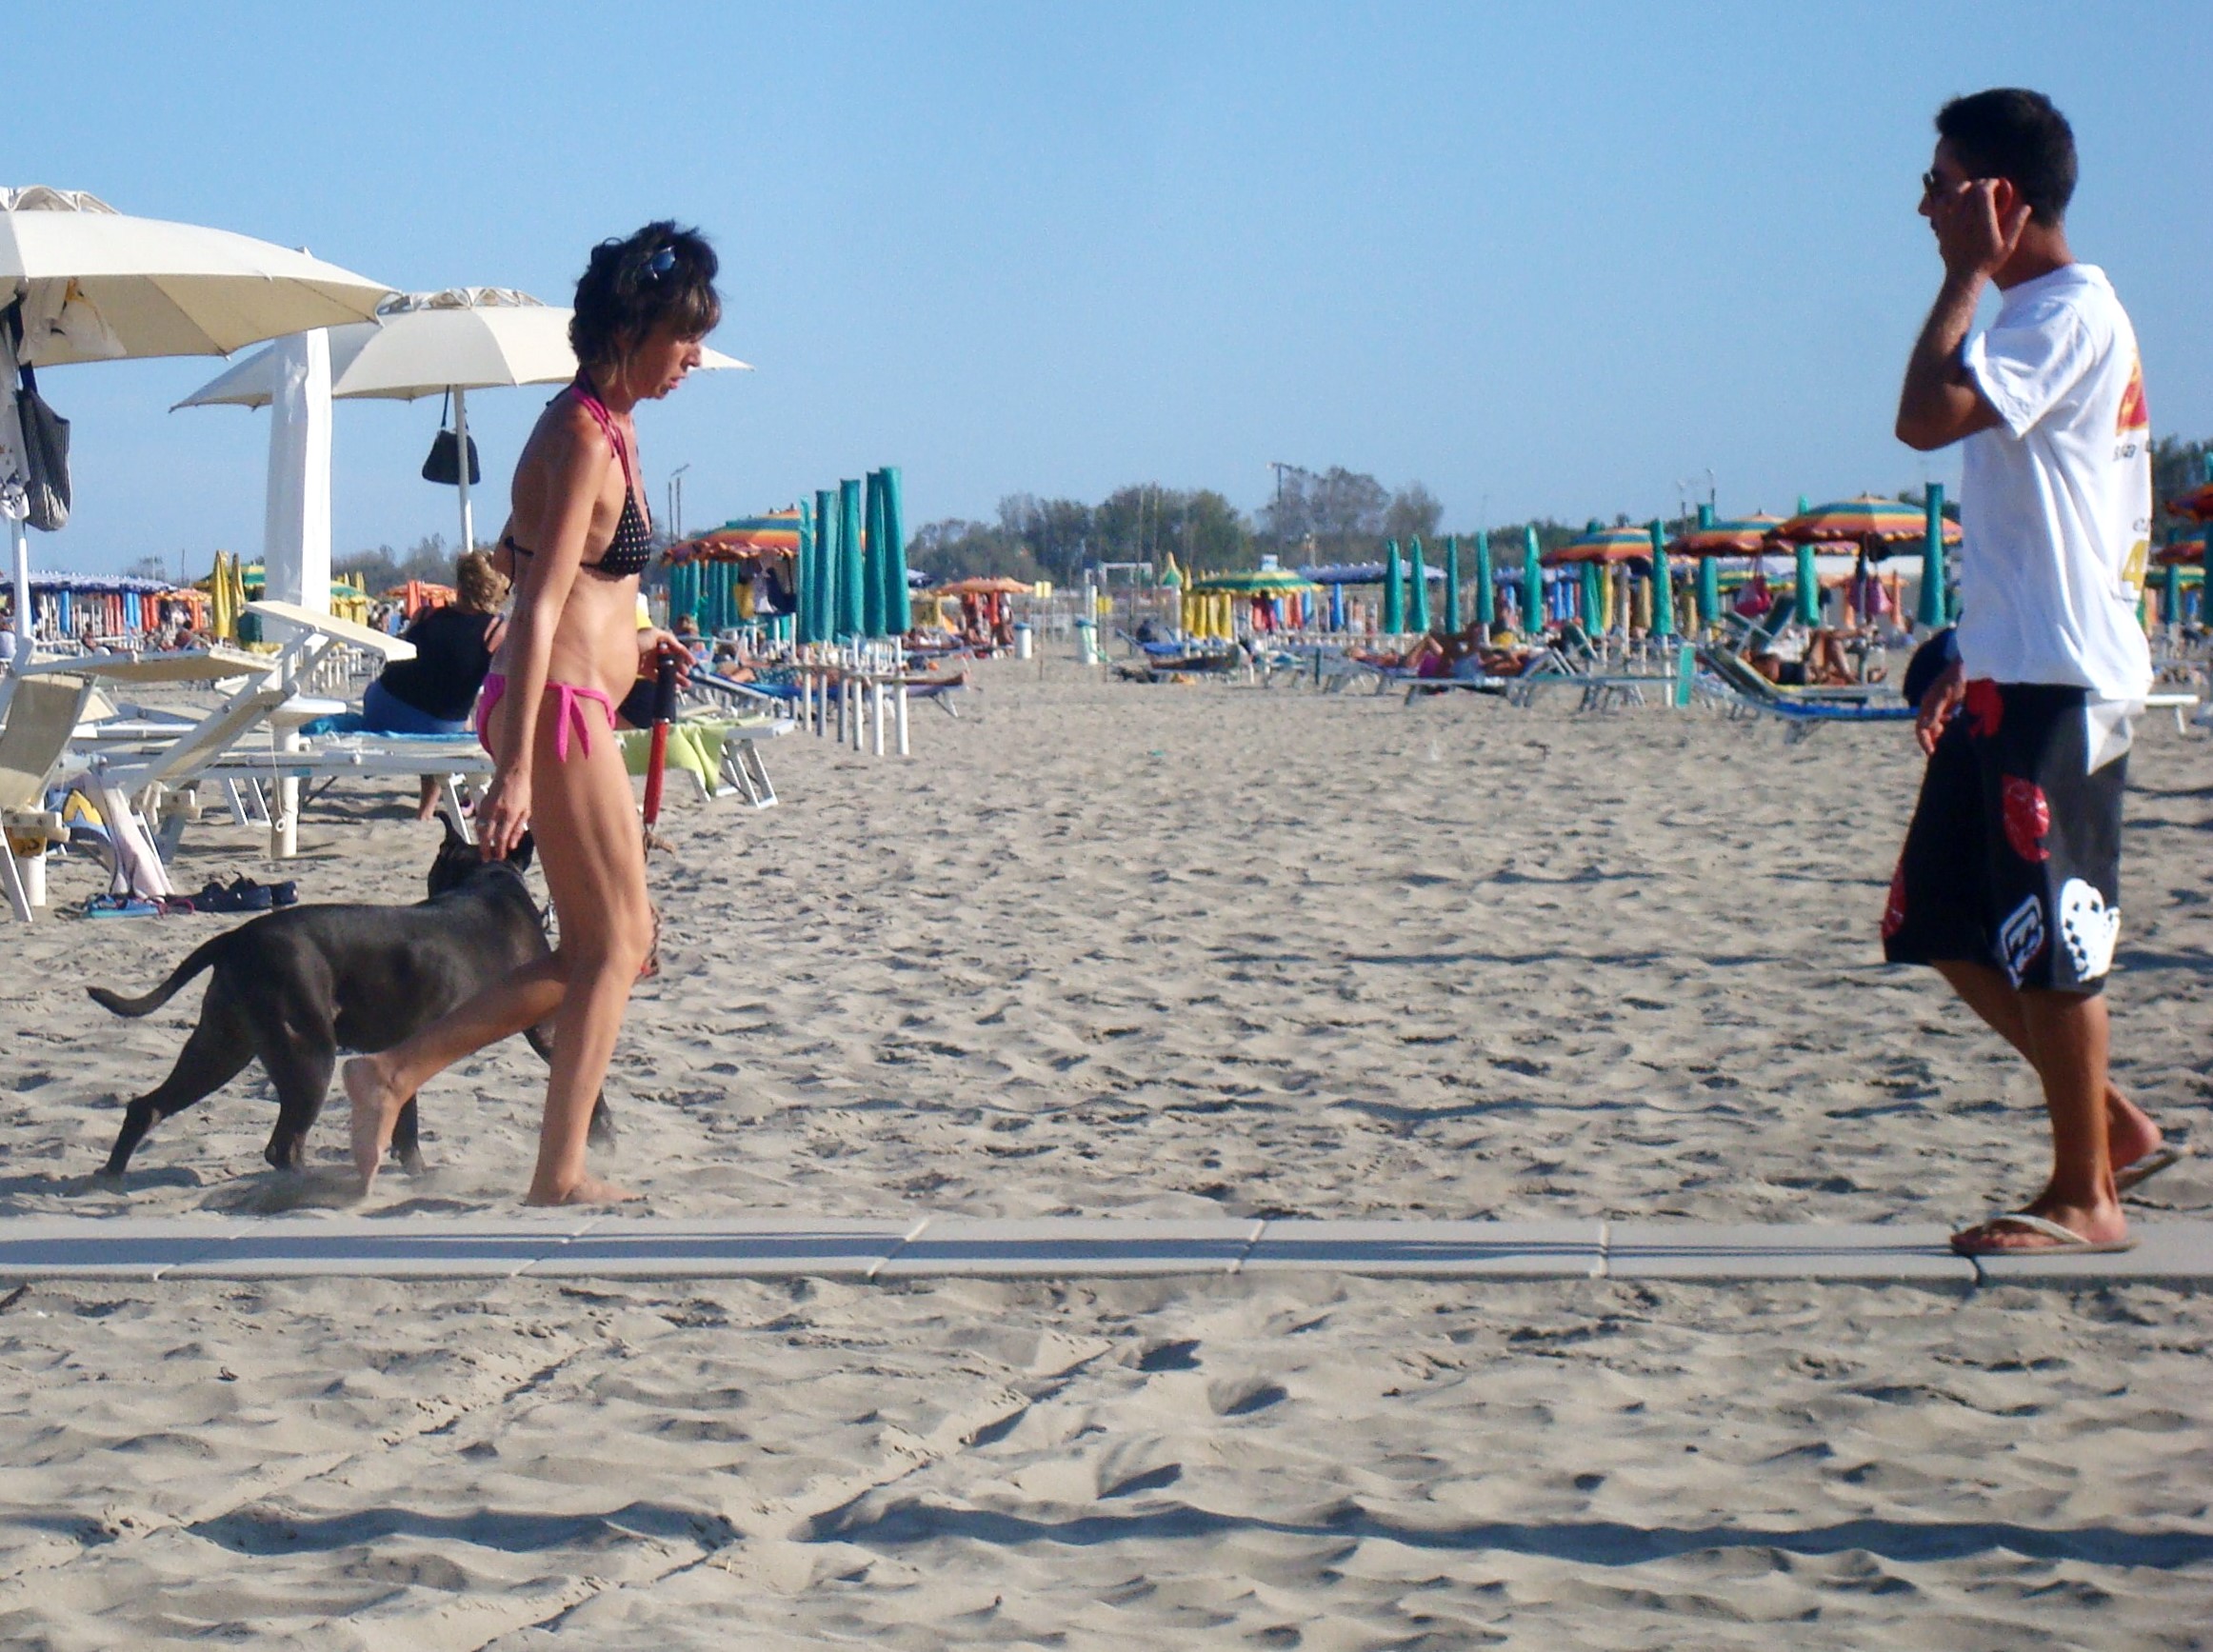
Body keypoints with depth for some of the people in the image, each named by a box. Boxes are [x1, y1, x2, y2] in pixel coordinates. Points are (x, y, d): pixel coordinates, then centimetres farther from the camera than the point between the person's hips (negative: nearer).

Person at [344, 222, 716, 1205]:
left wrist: (632, 644, 19)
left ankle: (397, 1073, 14)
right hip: (557, 712, -10)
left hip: (575, 712, 10)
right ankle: (560, 1182, 5)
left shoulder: (604, 428, 14)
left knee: (618, 944, 14)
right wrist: (515, 770, -24)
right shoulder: (585, 439, -15)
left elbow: (521, 560, 25)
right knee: (612, 950, -1)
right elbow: (537, 612, -21)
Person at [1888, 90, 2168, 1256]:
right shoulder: (2035, 314, 18)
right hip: (2006, 677, 10)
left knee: (2048, 943, -4)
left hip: (2059, 681, -10)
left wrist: (1967, 273, -15)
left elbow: (1926, 417, -25)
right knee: (1945, 927, 11)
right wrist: (1967, 664, 22)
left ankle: (2084, 1198, 6)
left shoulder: (2071, 312, -13)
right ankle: (2114, 1128, 20)